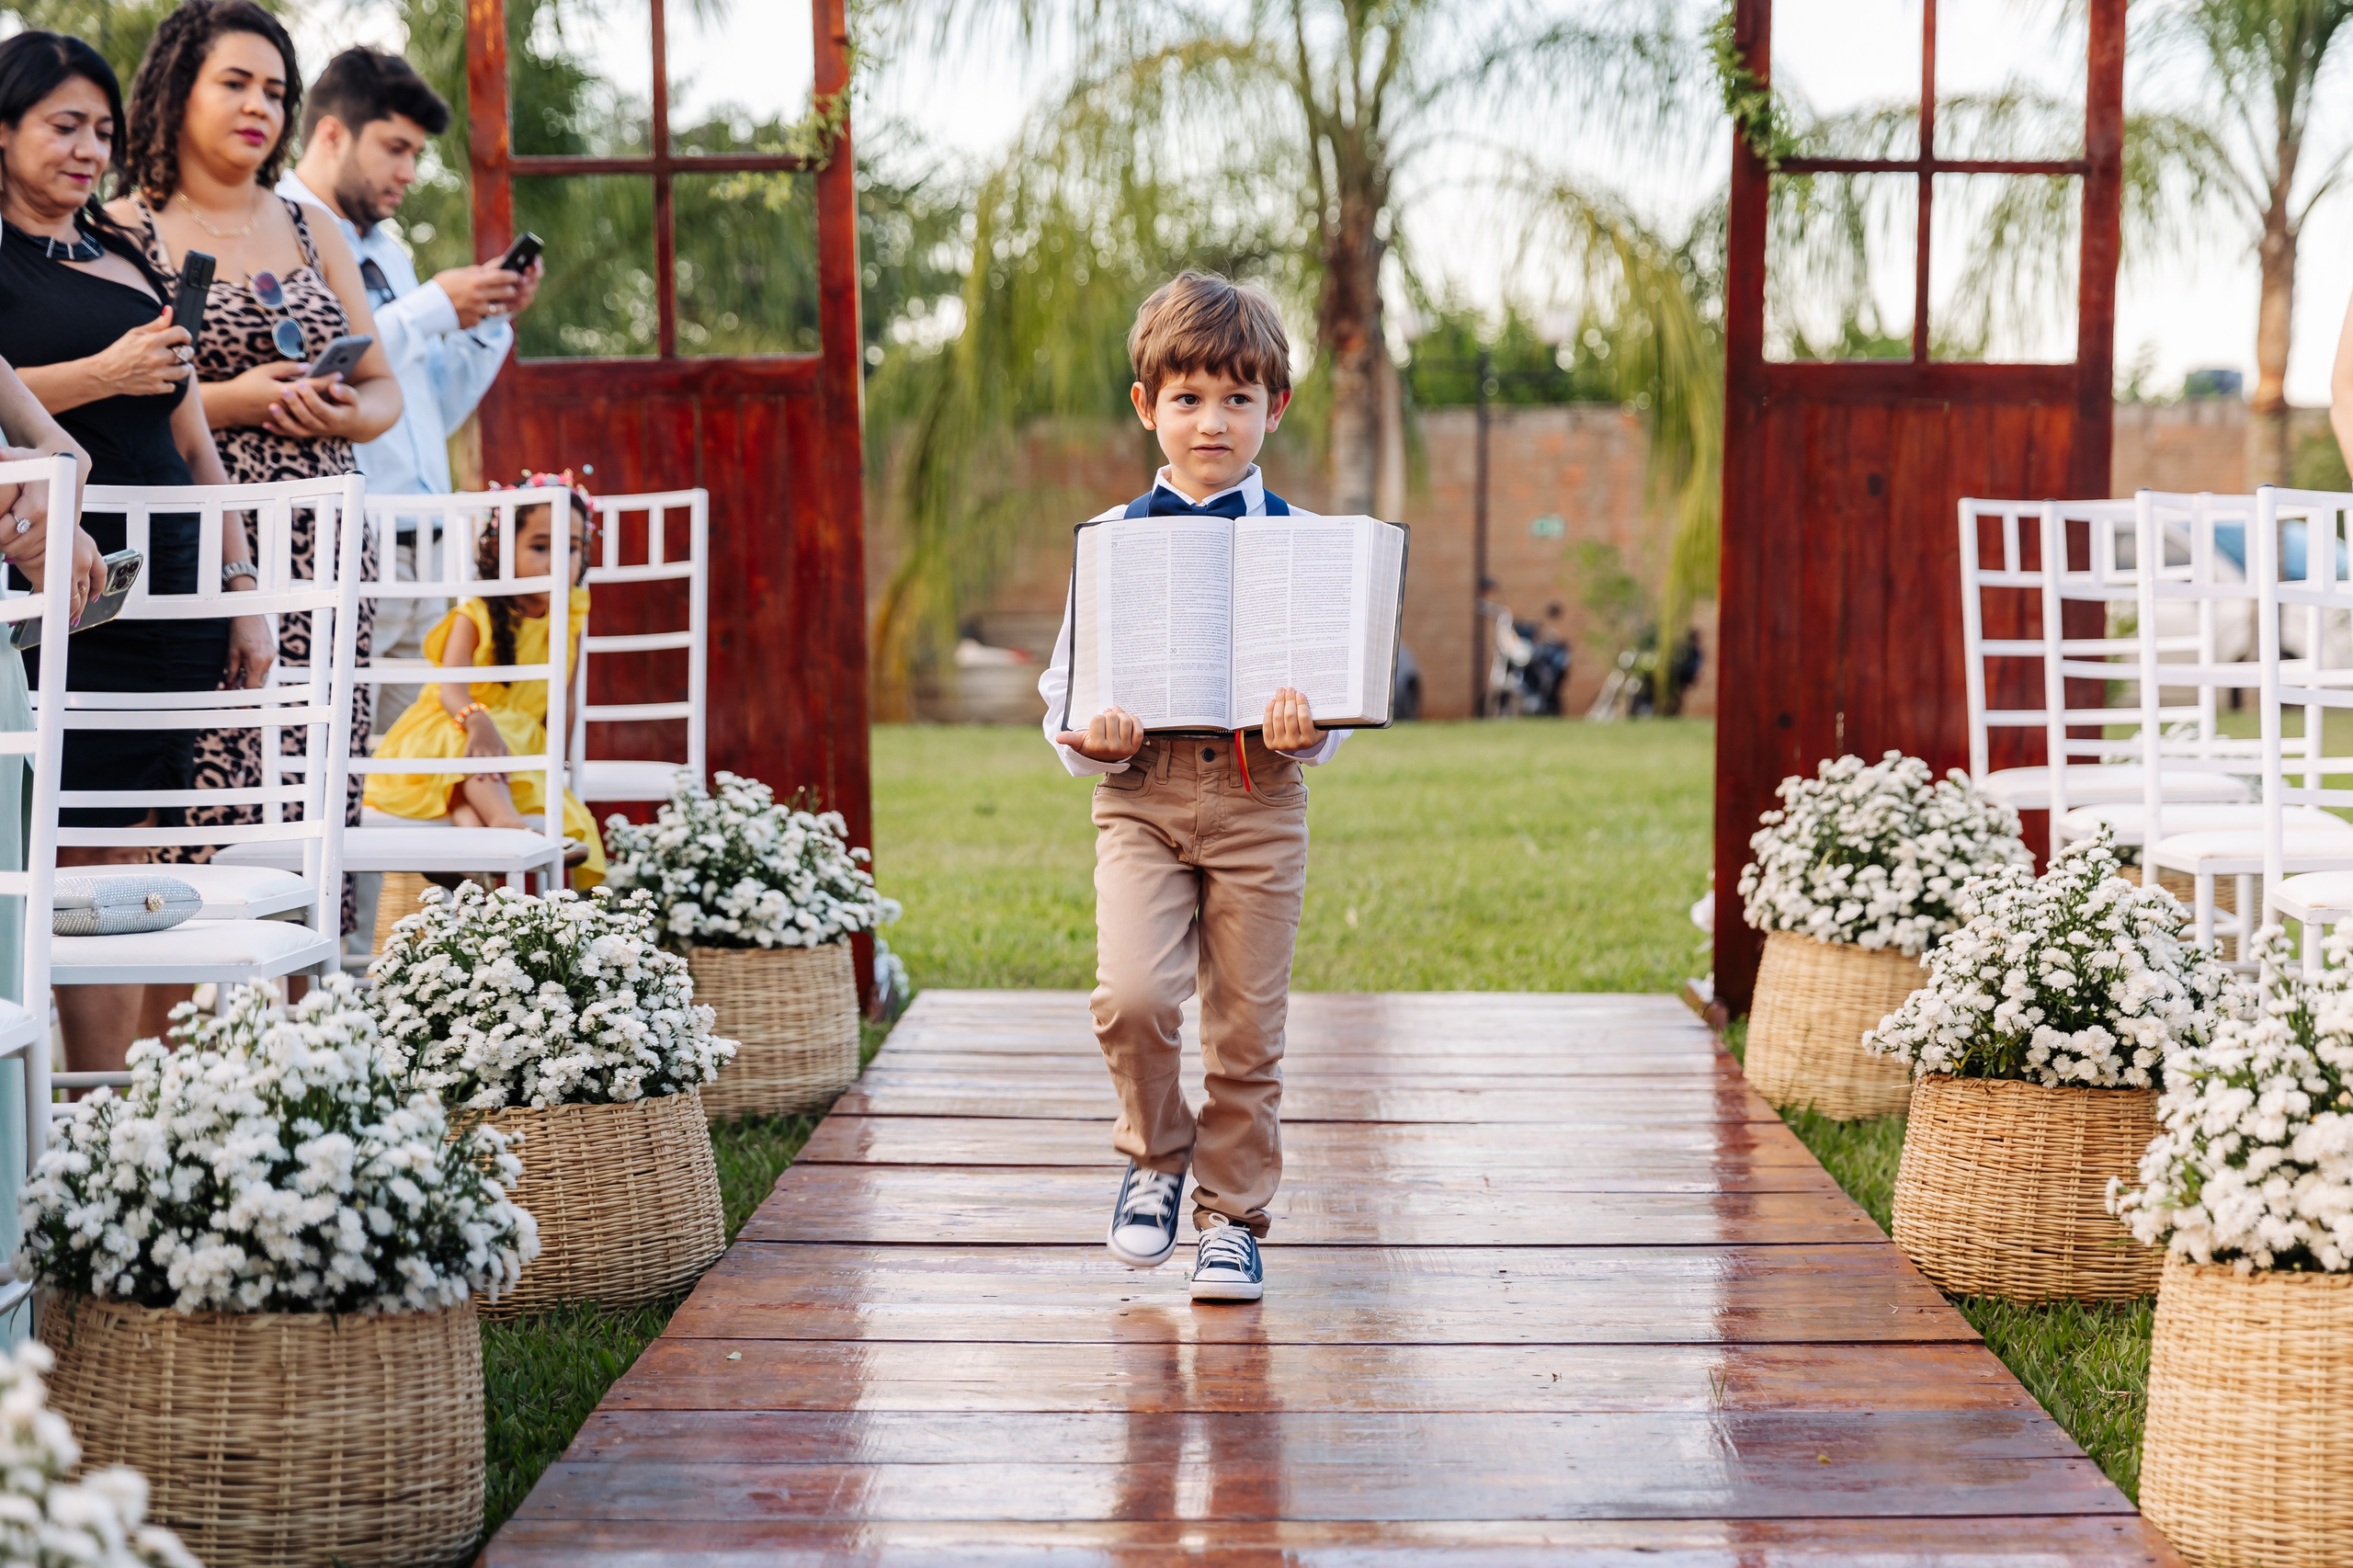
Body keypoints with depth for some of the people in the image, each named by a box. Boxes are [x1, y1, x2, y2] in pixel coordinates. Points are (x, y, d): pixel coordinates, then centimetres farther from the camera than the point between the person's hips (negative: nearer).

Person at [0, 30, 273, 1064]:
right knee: (93, 867, -8)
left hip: (169, 582, 6)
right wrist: (104, 376, -12)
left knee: (149, 866, 2)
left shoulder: (132, 261, 22)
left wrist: (243, 591, 17)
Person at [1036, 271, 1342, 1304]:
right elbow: (1066, 691, 10)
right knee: (1131, 993, -19)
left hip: (1258, 799, 0)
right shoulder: (1113, 540, 8)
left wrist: (1307, 731, -15)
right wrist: (1091, 741, -12)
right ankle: (1153, 1160, 9)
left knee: (1247, 1023, 2)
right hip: (1141, 792, 0)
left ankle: (1231, 1216, 19)